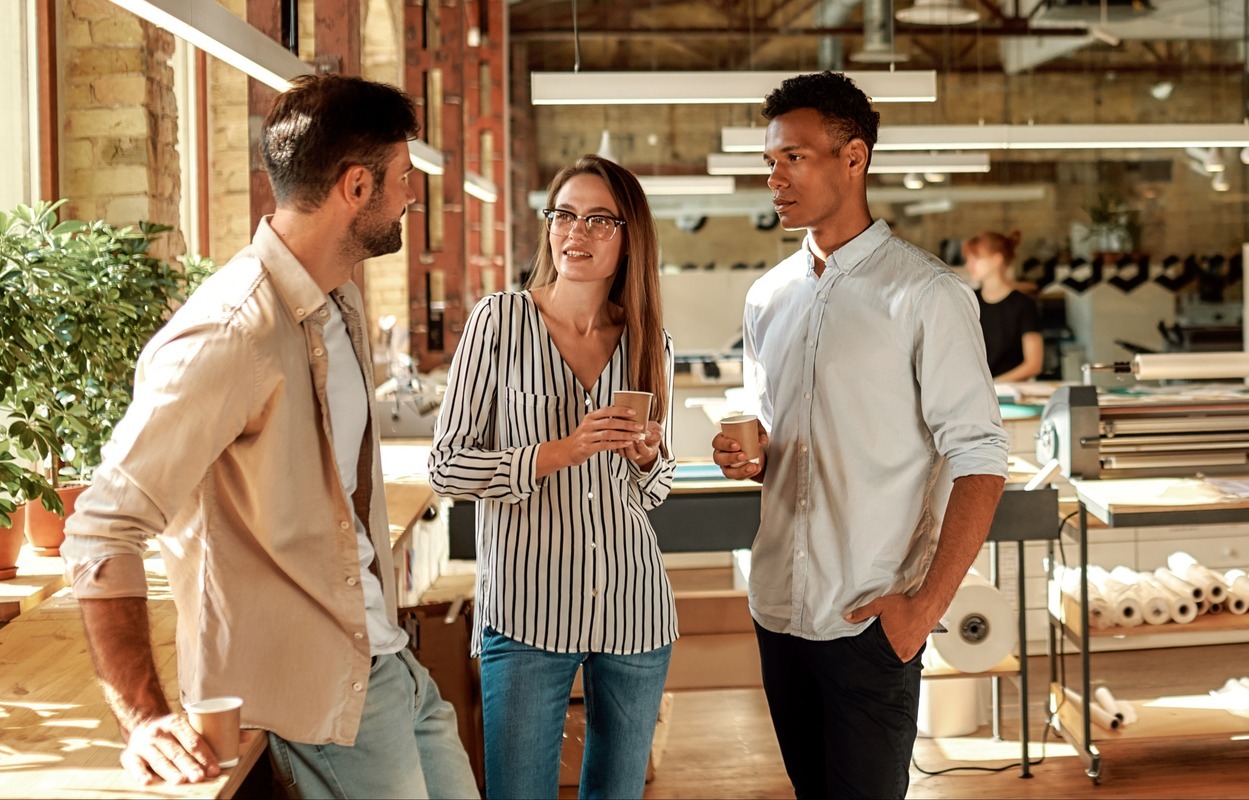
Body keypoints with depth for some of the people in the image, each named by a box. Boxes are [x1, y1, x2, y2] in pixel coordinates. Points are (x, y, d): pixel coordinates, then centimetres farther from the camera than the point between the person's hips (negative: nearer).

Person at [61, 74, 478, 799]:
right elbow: (103, 532, -26)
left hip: (389, 662, 9)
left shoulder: (342, 303, 8)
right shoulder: (233, 332, -23)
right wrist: (144, 720, -28)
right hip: (318, 690, -9)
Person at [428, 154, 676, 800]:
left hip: (633, 604, 4)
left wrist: (646, 457, -5)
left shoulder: (650, 342, 8)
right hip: (527, 606, -3)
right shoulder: (500, 320, -3)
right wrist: (561, 452, -17)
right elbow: (446, 466, -6)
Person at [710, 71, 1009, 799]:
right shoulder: (768, 297, 10)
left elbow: (979, 461, -11)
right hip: (779, 605, 6)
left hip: (871, 621, -6)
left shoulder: (925, 294, -9)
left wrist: (927, 604, -16)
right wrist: (746, 458, -1)